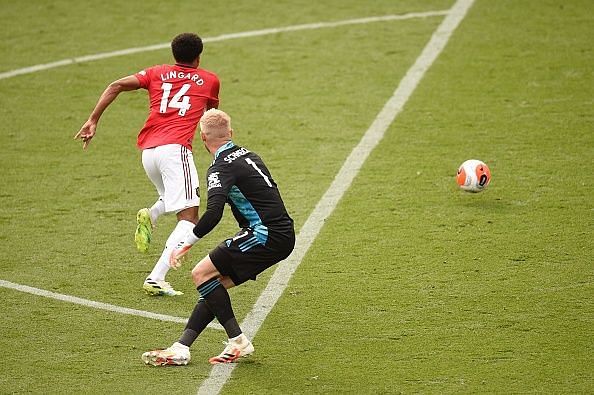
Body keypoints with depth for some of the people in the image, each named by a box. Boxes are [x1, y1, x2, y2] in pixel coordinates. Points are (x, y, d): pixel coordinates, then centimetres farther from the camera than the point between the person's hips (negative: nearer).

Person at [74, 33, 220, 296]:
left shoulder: (157, 73, 20)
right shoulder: (209, 80, 17)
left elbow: (116, 86, 7)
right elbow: (212, 111, 36)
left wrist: (93, 121, 6)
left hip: (147, 151, 5)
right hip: (175, 149, -5)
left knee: (174, 199, 31)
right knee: (188, 218, -8)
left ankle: (150, 216, -2)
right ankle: (156, 279, -25)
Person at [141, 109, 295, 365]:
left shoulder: (222, 168, -12)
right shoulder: (247, 155, 16)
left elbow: (214, 212, -27)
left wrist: (187, 243, -20)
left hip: (266, 234, -9)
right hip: (282, 235, 9)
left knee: (202, 274, -8)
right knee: (215, 284, 10)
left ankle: (237, 341, -6)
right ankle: (181, 348, 6)